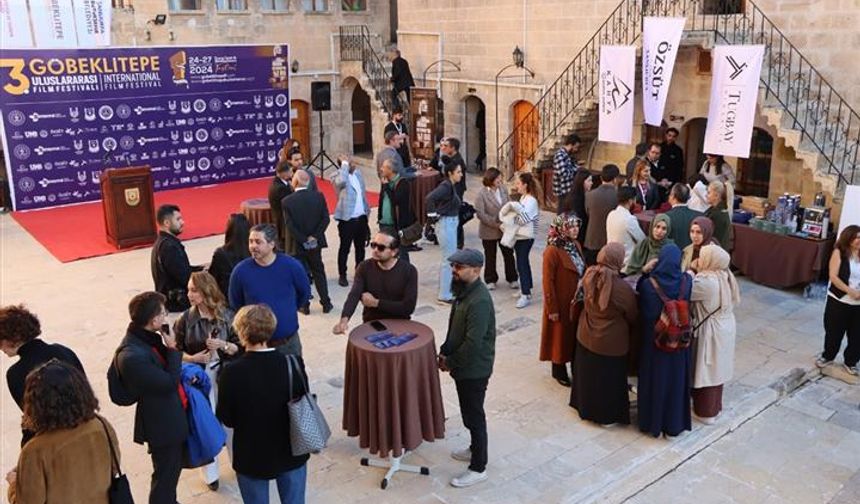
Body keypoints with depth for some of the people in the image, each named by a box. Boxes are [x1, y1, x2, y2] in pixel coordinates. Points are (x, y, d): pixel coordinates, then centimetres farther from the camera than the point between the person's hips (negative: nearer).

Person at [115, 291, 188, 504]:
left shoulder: (149, 337, -2)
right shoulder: (132, 356, -31)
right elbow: (169, 382, -24)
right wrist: (173, 350, -17)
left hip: (171, 418, 10)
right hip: (162, 424, -10)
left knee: (172, 469, 28)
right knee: (165, 475, 8)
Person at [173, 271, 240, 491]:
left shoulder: (226, 315, -8)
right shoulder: (185, 319, -7)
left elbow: (239, 347, -4)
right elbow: (176, 350, 0)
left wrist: (223, 345, -22)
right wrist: (192, 358, -18)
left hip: (224, 375, 0)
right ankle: (210, 472, 28)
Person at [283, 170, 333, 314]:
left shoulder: (287, 201, -14)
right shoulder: (318, 196, -7)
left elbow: (289, 225, -16)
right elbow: (325, 219, -9)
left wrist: (303, 241, -11)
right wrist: (314, 236, -8)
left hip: (297, 245, -2)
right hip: (315, 243, 2)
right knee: (319, 272, 16)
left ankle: (304, 305, 19)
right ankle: (326, 303, 19)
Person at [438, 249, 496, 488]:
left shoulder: (479, 301, -28)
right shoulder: (464, 290, 3)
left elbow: (472, 343, -29)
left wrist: (450, 362, -16)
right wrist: (445, 352, 4)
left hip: (474, 370, -9)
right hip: (464, 366, 9)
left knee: (474, 416, 4)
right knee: (469, 412, 24)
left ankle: (478, 468, 19)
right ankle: (475, 449, 44)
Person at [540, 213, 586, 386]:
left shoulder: (576, 246, 3)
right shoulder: (552, 251, -22)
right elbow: (548, 282, -20)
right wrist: (552, 308, -18)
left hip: (577, 300, 7)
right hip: (561, 302, -7)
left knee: (576, 333, 17)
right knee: (561, 335, 9)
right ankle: (559, 370, 26)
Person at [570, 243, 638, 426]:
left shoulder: (589, 276, -15)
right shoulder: (622, 288, -28)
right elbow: (633, 317, -11)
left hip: (586, 336, 5)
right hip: (611, 342, -5)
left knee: (588, 373, 23)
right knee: (608, 377, 15)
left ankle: (586, 407, 42)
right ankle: (607, 415, 31)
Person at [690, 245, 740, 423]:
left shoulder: (706, 282, -29)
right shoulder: (725, 275, -1)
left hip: (710, 332, -9)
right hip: (724, 328, 9)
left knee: (706, 371, 8)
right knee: (716, 369, 22)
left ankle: (706, 412, 21)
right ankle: (715, 406, 38)